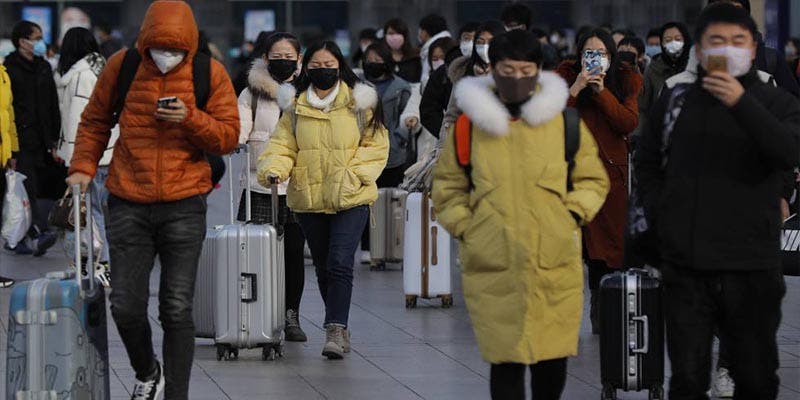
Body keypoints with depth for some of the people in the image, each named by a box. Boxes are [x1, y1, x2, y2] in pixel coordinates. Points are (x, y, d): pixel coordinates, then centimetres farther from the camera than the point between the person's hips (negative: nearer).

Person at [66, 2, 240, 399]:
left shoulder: (210, 73, -1)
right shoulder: (121, 66, 2)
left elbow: (229, 136, 0)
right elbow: (95, 121, 15)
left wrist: (191, 119, -17)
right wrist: (83, 167, 3)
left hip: (184, 207, -1)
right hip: (129, 206, 1)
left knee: (177, 309, -3)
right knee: (125, 306, 1)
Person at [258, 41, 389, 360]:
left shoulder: (360, 103, 2)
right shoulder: (295, 106, 9)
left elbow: (376, 146, 3)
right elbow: (283, 145, 6)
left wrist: (354, 173, -11)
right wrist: (273, 169, -15)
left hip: (350, 199, -4)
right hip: (309, 200, 4)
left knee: (340, 263, -17)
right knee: (323, 268, 11)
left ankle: (335, 329, -20)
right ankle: (339, 328, 24)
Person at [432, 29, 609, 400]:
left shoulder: (565, 121, 4)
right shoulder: (470, 123, 4)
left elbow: (592, 179, 14)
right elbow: (447, 186, 16)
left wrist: (572, 216, 0)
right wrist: (465, 227, 5)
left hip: (556, 263, 1)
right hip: (493, 270, -1)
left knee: (552, 357, 5)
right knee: (505, 360, -3)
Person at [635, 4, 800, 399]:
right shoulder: (674, 101, 10)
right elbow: (647, 163, 22)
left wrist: (742, 104, -30)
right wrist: (660, 212, 6)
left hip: (751, 264, -2)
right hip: (685, 265, 2)